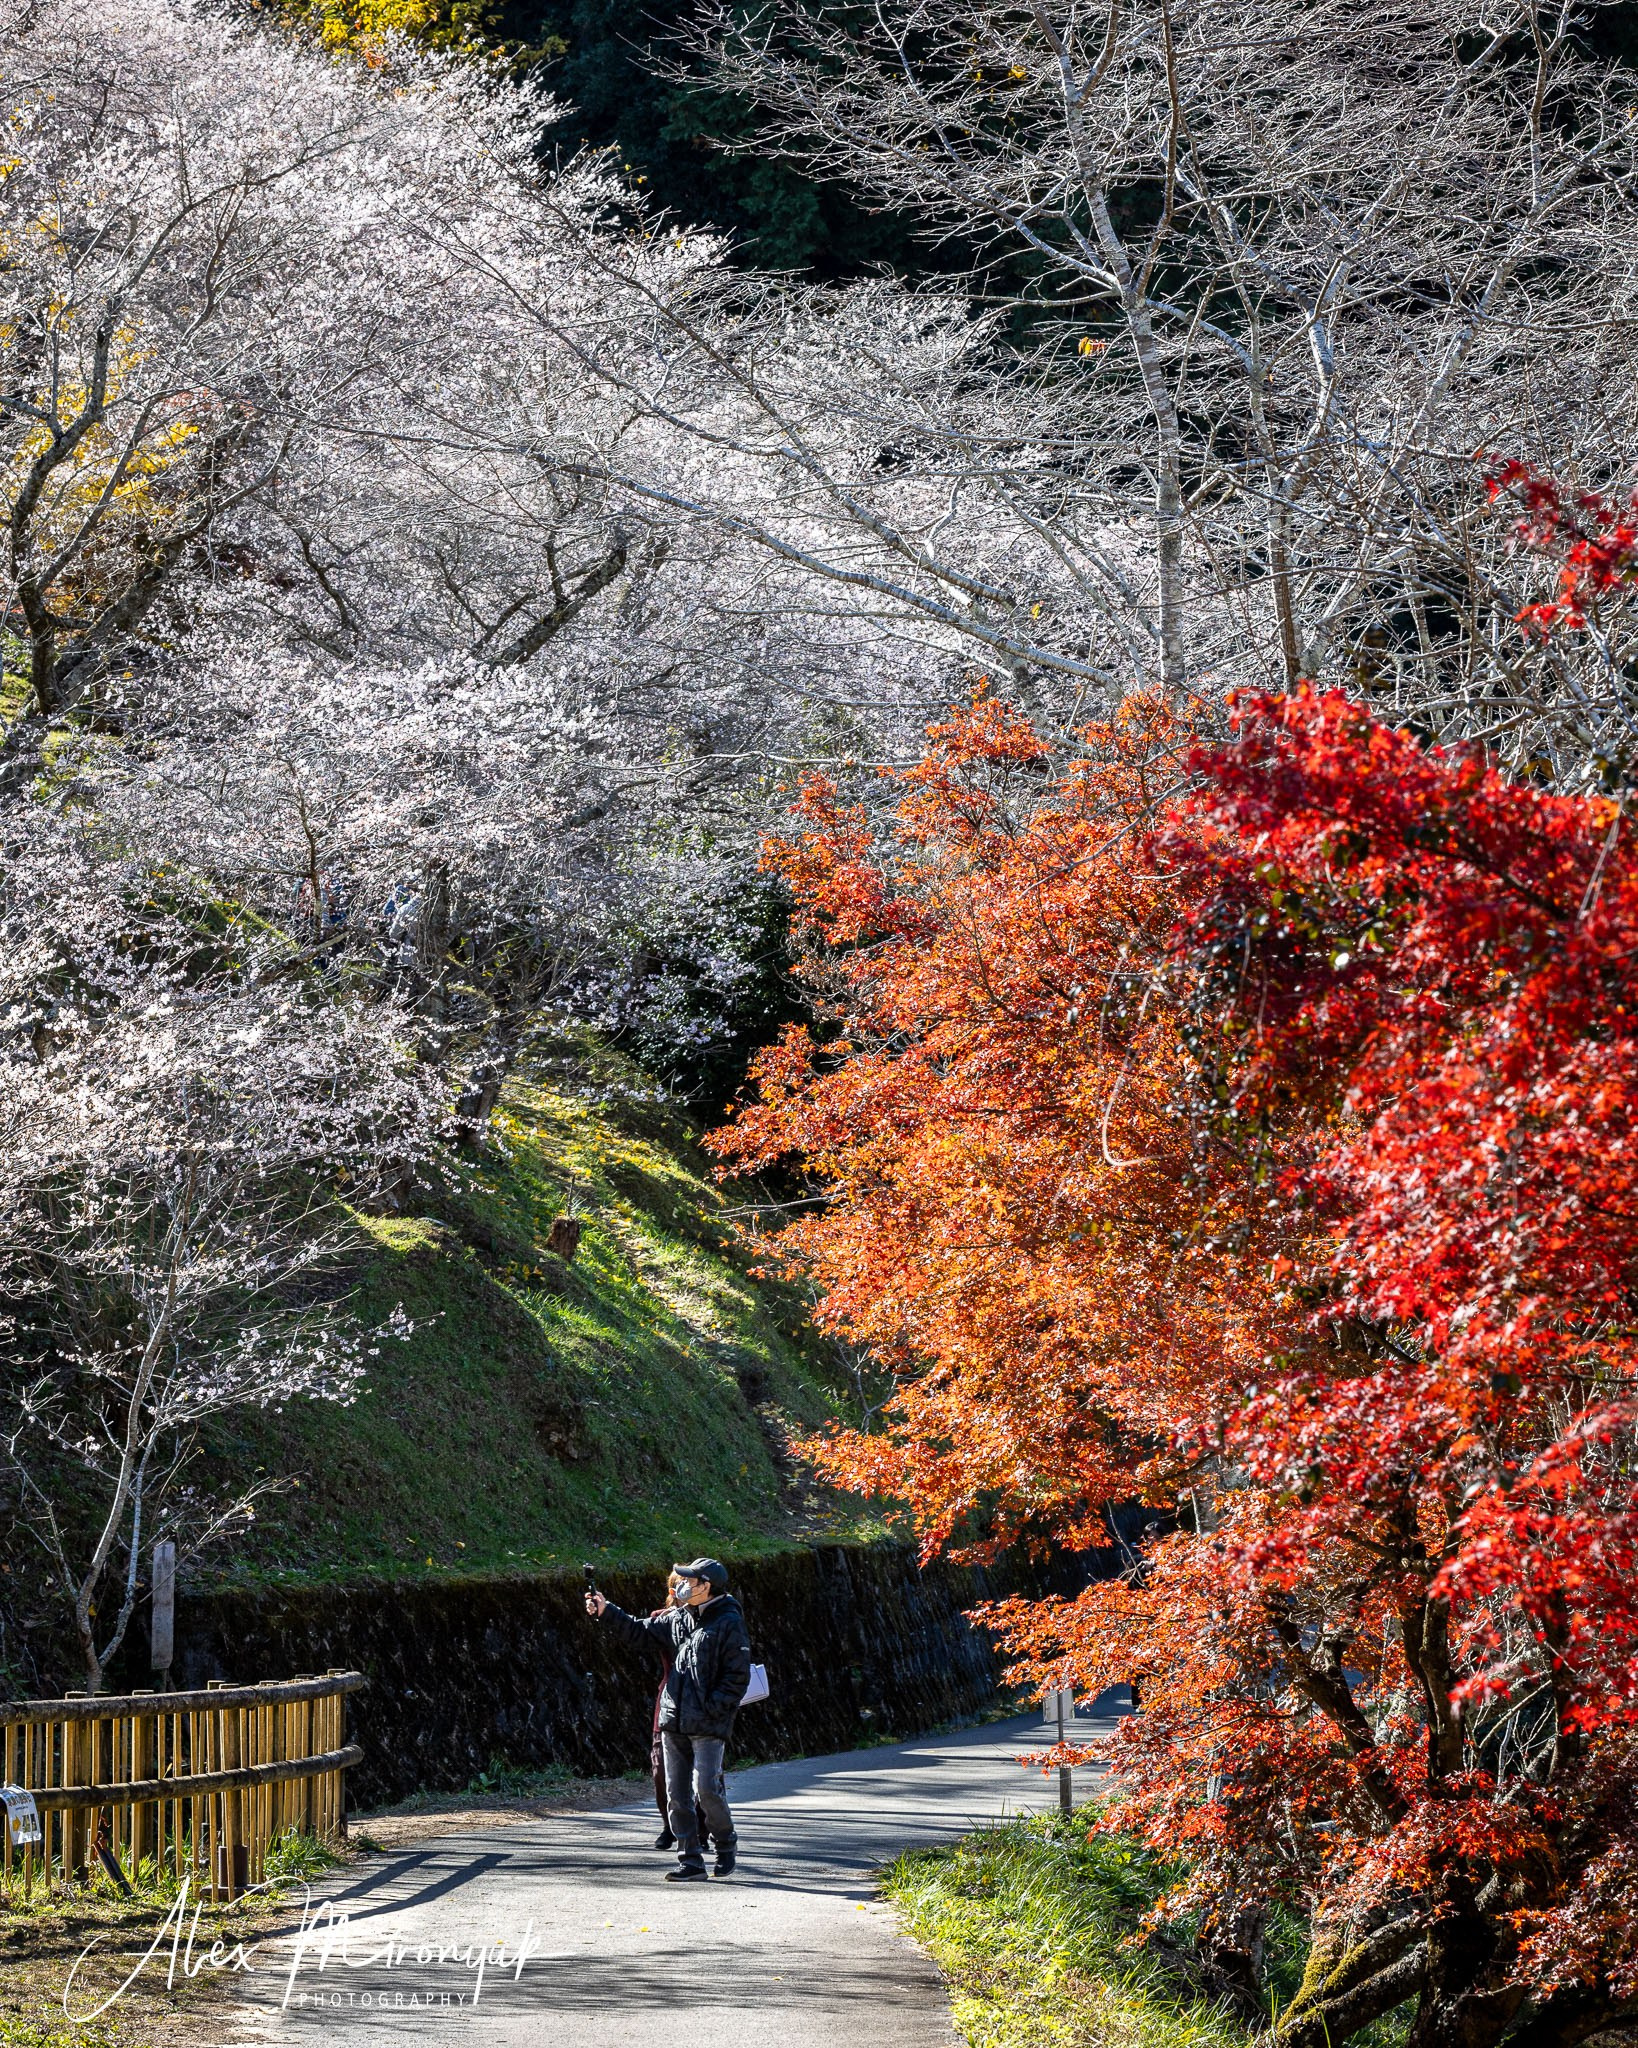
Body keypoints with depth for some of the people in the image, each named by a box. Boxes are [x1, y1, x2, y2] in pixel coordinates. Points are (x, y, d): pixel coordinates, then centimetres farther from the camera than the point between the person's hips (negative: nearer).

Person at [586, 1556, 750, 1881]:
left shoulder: (729, 1623, -7)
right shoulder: (677, 1619, 13)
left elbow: (737, 1676, -10)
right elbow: (641, 1631, 22)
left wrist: (712, 1709, -16)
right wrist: (606, 1611, 14)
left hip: (707, 1725, -7)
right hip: (673, 1721, 7)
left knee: (706, 1790, -12)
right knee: (676, 1794, 4)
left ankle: (726, 1845, 13)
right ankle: (691, 1860, 9)